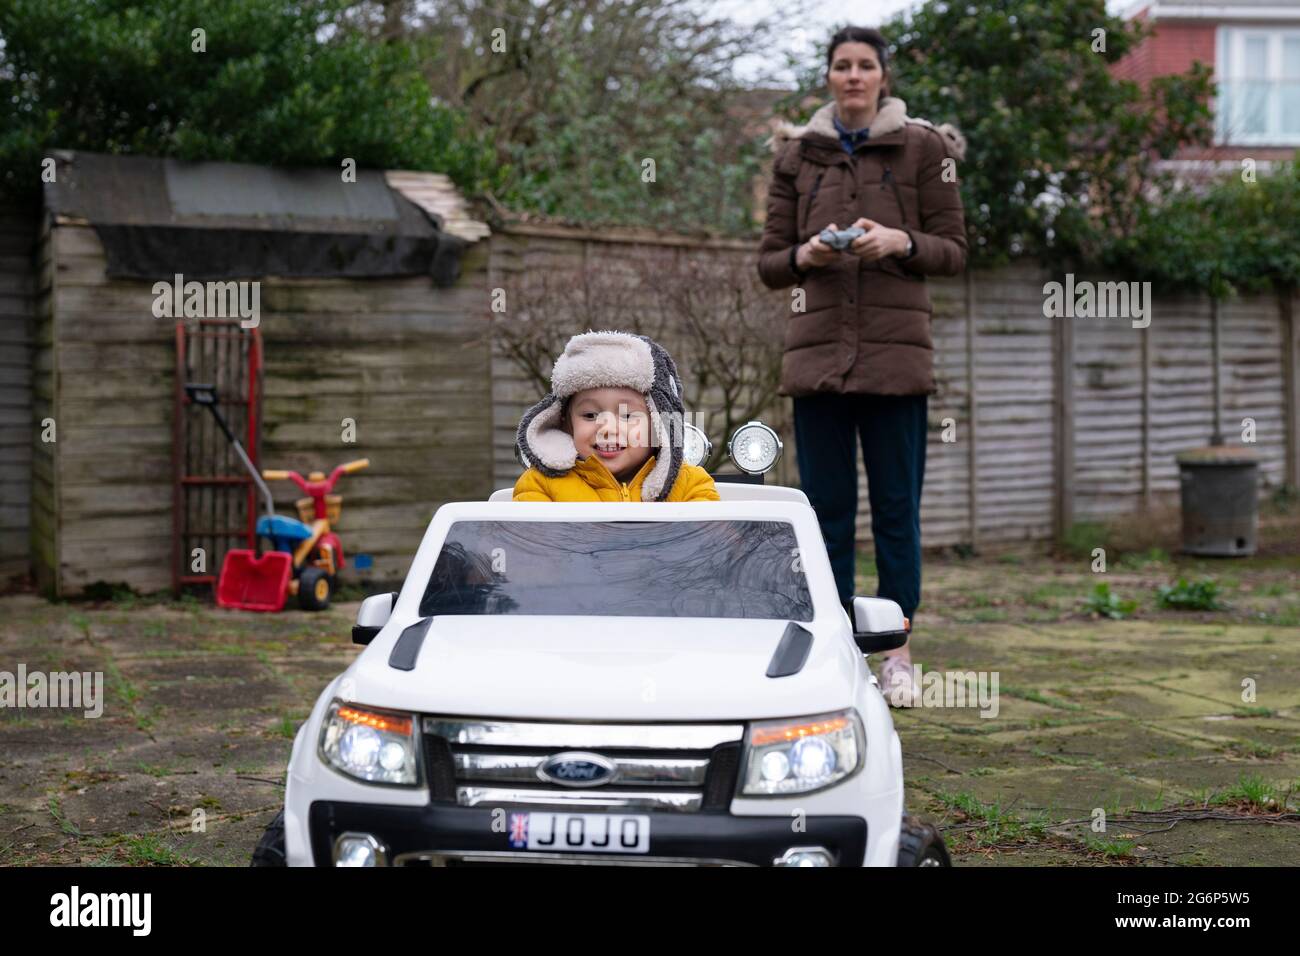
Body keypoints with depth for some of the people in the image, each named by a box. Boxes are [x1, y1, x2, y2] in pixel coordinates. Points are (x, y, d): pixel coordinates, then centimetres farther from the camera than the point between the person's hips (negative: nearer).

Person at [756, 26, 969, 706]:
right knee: (826, 507, 3)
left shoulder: (922, 148, 5)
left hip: (894, 352, -2)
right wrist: (805, 255, -11)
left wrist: (902, 242, -15)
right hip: (817, 351, 2)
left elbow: (953, 252, 4)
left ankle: (897, 651, 10)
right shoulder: (797, 154, 11)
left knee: (897, 507, 1)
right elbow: (769, 265, 10)